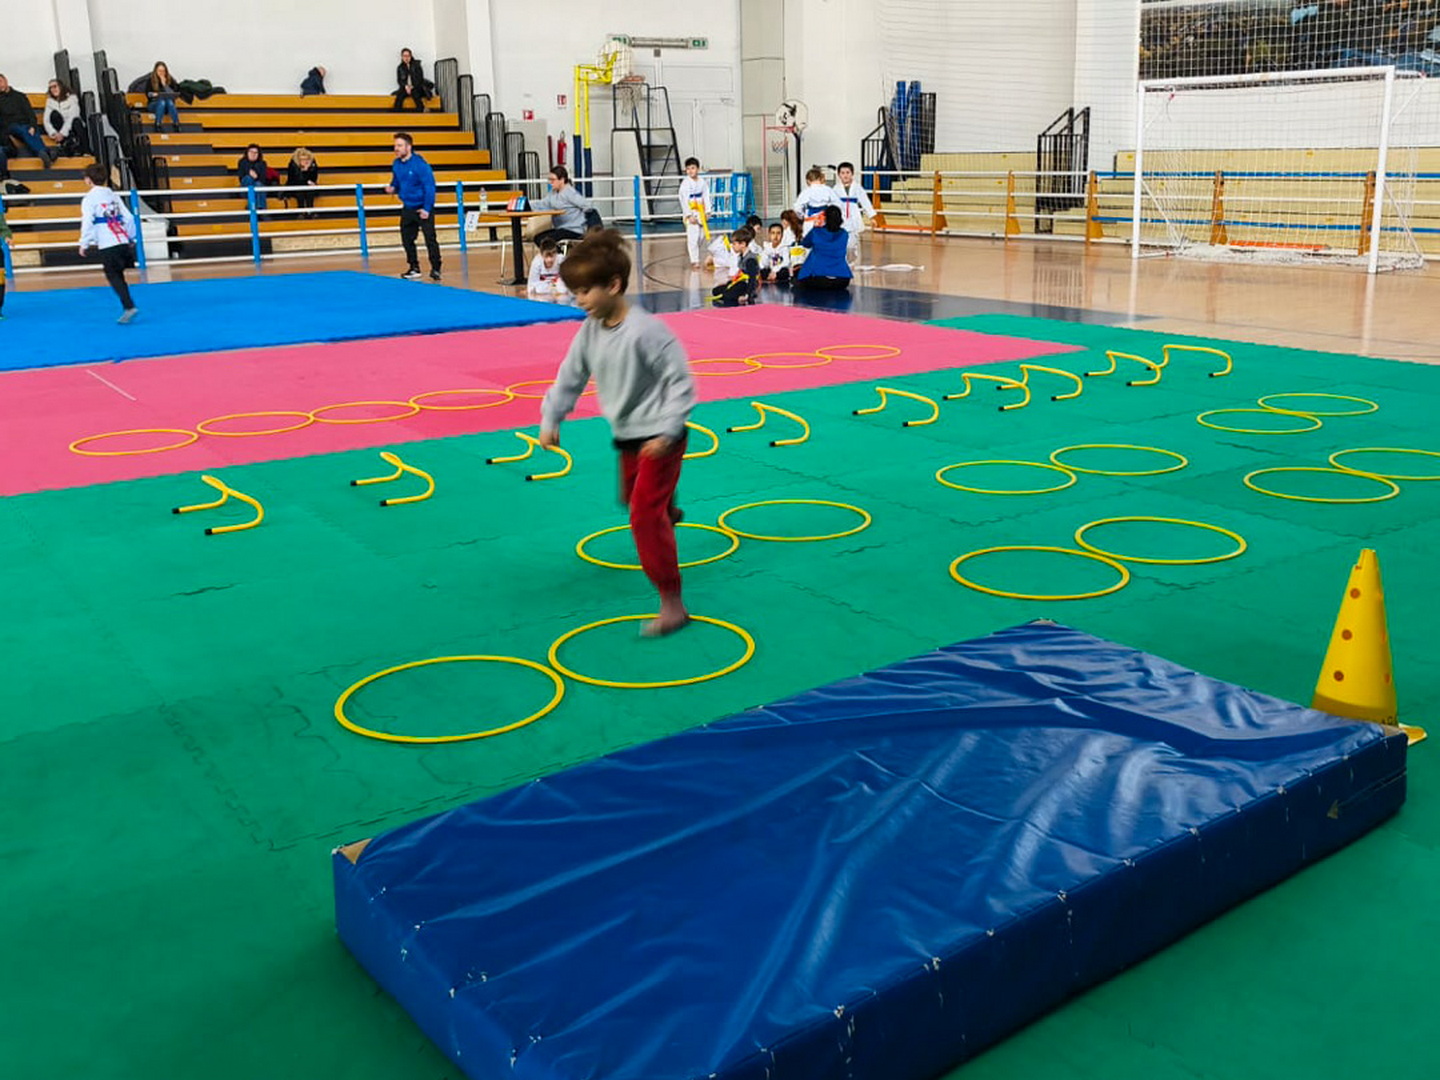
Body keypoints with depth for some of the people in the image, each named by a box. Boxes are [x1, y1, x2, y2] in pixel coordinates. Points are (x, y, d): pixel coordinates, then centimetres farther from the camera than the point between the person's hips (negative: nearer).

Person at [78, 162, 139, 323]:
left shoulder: (89, 199, -3)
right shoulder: (114, 196, 15)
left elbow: (87, 222, -11)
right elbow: (129, 217, 15)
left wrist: (84, 244, -4)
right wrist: (131, 238, 26)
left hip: (107, 245, -6)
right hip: (124, 242, 6)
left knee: (113, 277, -4)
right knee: (118, 276, 15)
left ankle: (129, 307, -17)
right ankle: (126, 307, 14)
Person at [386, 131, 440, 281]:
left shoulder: (420, 164, -17)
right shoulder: (397, 164, 2)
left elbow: (430, 187, -17)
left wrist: (427, 209, -20)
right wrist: (392, 189, -7)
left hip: (423, 208, -7)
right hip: (407, 208, 7)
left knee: (430, 239, -5)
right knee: (407, 239, 9)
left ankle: (435, 269, 3)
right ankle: (414, 268, 21)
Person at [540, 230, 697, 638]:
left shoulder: (646, 330, -24)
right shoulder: (590, 331, -1)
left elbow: (681, 382, -21)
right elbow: (570, 376, 10)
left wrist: (667, 431, -25)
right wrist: (551, 419, 4)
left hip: (658, 438, -8)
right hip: (626, 436, 8)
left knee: (645, 515, -14)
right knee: (632, 499, 27)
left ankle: (671, 603, -8)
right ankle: (667, 511, 64)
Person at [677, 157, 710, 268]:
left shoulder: (702, 183, 4)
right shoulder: (685, 184, -10)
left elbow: (706, 197, 9)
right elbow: (684, 201, -12)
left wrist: (707, 212, 2)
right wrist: (689, 215, -16)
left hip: (701, 214, 5)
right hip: (690, 214, -5)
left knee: (700, 237, 10)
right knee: (693, 238, -8)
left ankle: (696, 258, 24)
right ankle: (694, 261, -5)